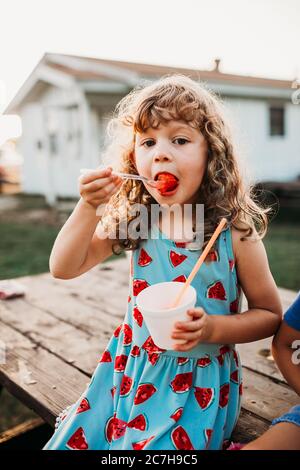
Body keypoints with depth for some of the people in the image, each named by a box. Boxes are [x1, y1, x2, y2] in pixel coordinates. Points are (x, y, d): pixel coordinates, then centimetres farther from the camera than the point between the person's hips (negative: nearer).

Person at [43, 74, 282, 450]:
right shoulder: (132, 221, -8)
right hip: (132, 367, 3)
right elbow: (63, 268, -8)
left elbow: (269, 314, -5)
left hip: (199, 379, -3)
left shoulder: (234, 232, -16)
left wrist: (212, 329, -22)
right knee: (74, 440, 6)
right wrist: (89, 207, -22)